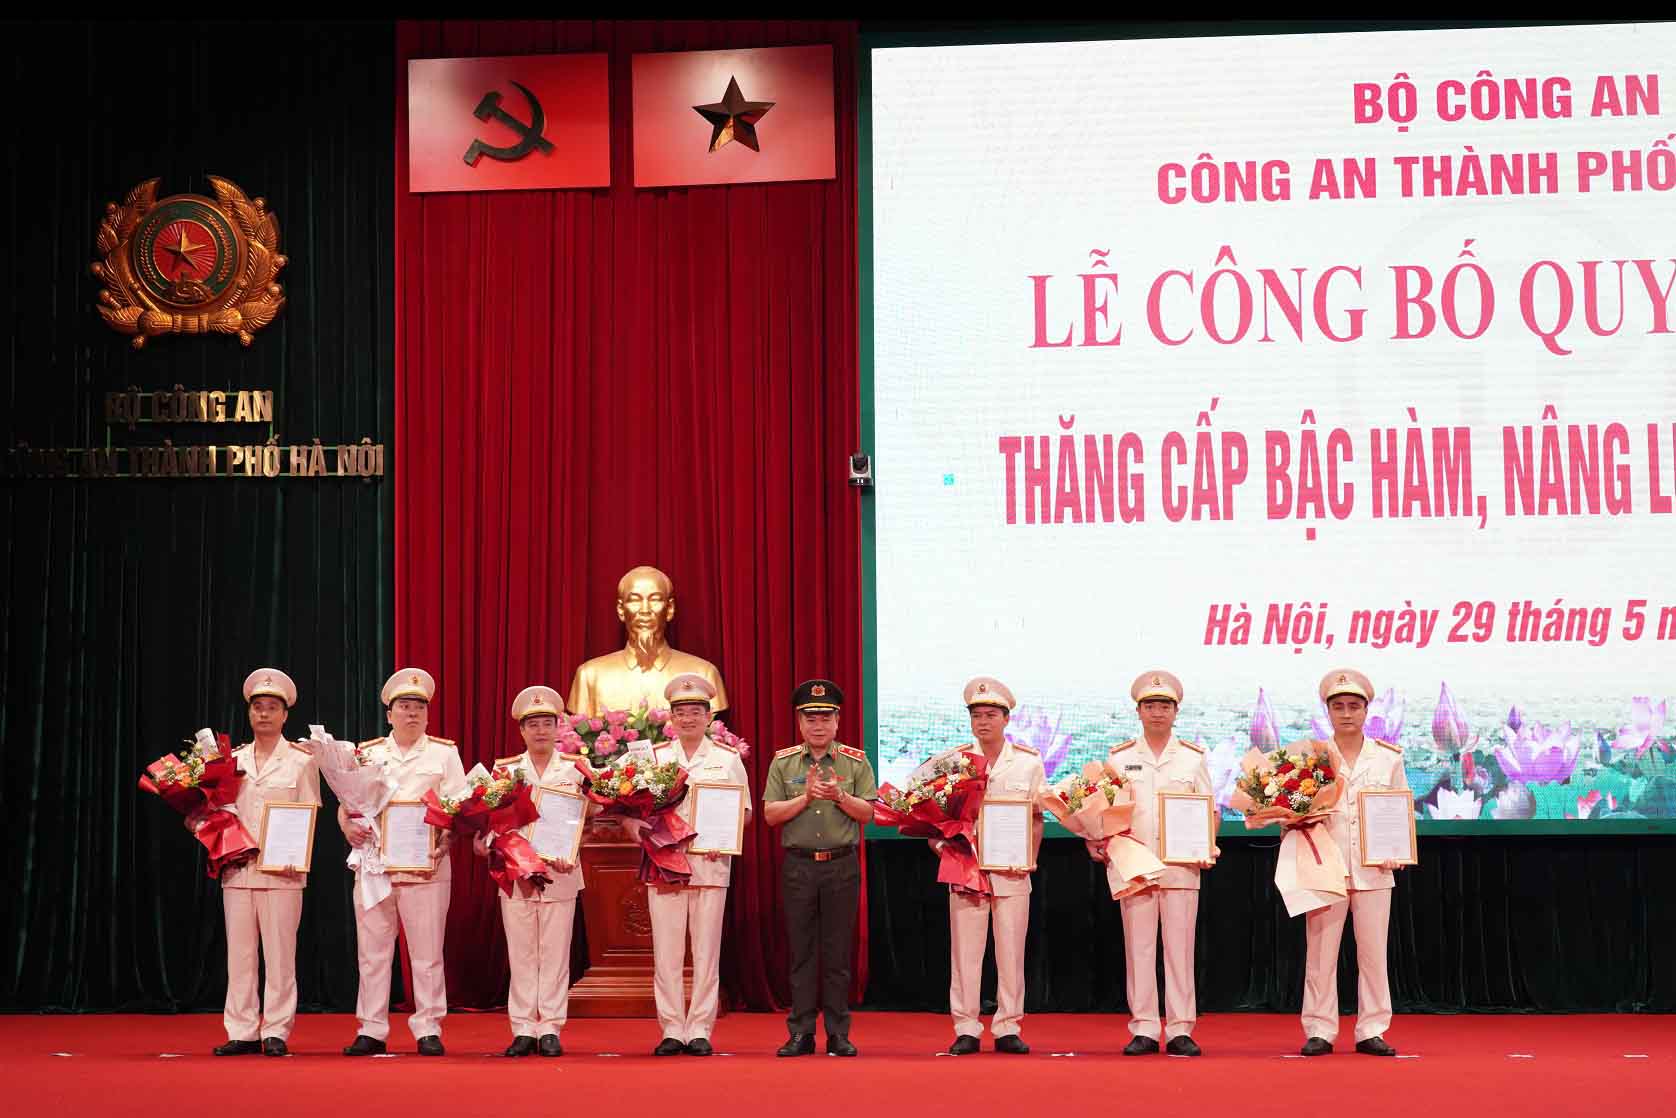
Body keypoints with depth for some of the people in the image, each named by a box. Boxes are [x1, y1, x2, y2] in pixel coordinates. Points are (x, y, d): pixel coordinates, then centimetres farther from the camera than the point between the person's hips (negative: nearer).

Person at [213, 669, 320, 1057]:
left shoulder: (301, 760, 5)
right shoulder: (234, 760, 15)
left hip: (282, 869, -3)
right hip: (238, 868, 3)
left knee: (279, 953, -3)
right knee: (239, 953, 3)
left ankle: (276, 1032, 2)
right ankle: (243, 1031, 8)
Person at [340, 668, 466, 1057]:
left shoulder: (444, 753, 8)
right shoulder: (367, 753, 12)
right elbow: (344, 803, 9)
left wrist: (445, 843, -16)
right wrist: (348, 826, -13)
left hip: (426, 868, -2)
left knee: (427, 955, 0)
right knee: (372, 952, 4)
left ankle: (429, 1029, 6)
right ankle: (372, 1030, 9)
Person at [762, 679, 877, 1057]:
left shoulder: (856, 761, 4)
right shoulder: (783, 762, 6)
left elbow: (867, 813, -1)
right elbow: (771, 814, 0)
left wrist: (839, 796, -16)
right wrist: (806, 796, -12)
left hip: (842, 866, -1)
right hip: (798, 866, 1)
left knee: (838, 952, 3)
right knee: (801, 951, 3)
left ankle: (838, 1033, 9)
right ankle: (801, 1033, 8)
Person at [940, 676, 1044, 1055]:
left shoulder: (1028, 761, 6)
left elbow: (1037, 818, 7)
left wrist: (1029, 858, -6)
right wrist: (942, 847, -8)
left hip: (1012, 871, 0)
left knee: (1011, 952, 2)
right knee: (965, 952, 0)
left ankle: (1007, 1028, 9)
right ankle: (966, 1029, 6)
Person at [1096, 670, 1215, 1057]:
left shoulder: (1193, 757, 10)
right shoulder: (1119, 757, 10)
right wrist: (1097, 843, -6)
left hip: (1182, 866, 0)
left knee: (1179, 948, 0)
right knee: (1138, 948, 0)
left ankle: (1181, 1030, 4)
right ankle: (1143, 1030, 4)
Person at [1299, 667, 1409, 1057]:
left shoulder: (1389, 757, 8)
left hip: (1373, 871, 1)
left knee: (1373, 954, 3)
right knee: (1320, 953, 0)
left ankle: (1371, 1032, 10)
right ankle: (1319, 1031, 7)